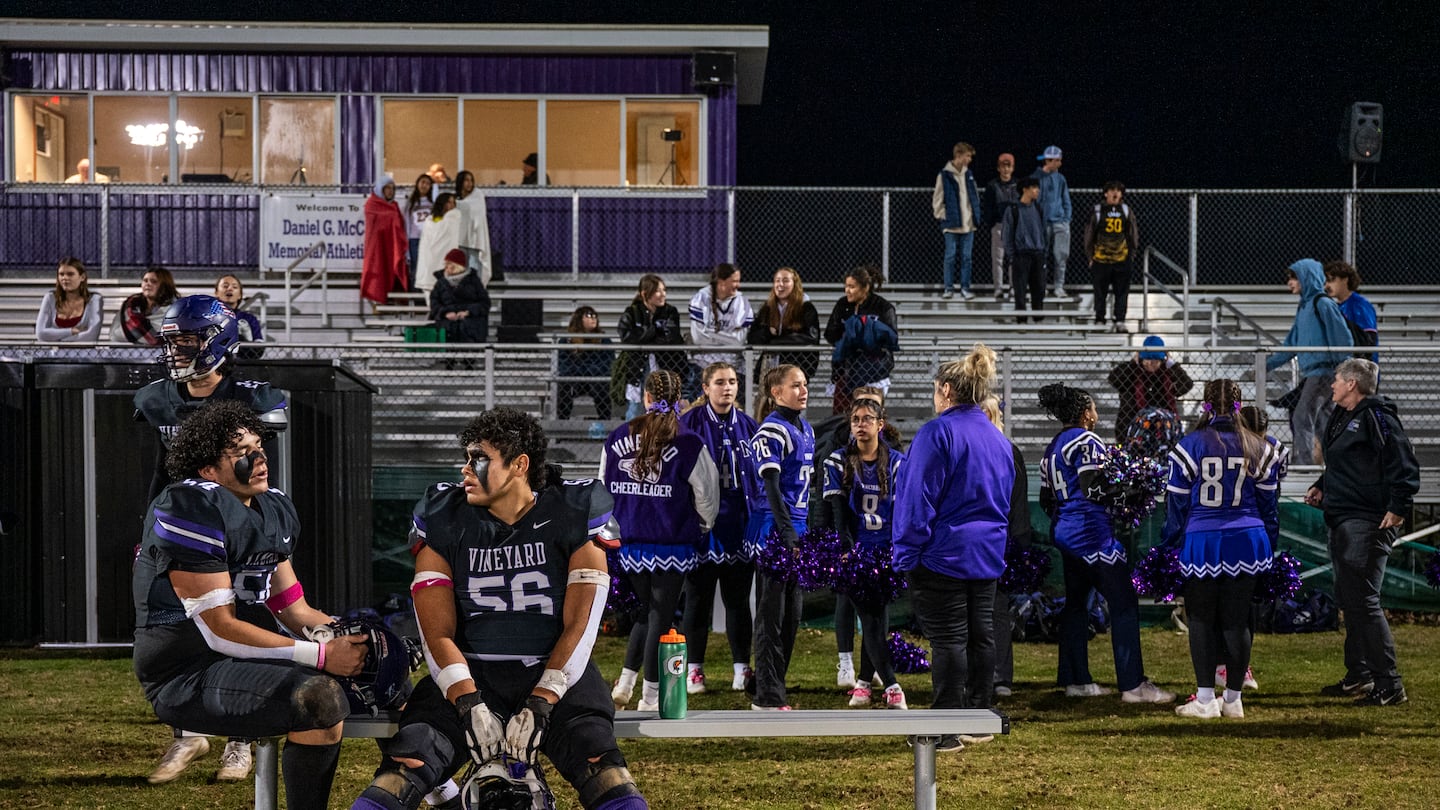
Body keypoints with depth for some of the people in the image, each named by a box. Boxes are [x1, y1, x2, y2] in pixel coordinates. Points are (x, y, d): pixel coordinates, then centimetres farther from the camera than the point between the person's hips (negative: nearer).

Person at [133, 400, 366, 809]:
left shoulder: (274, 510, 12)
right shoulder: (193, 510, -17)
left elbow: (293, 609, 14)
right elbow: (220, 630, -21)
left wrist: (345, 634, -7)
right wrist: (321, 655, -24)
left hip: (246, 654, 10)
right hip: (186, 674, -9)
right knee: (320, 697, -31)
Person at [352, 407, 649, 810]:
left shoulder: (575, 515, -2)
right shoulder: (443, 519, 2)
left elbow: (579, 628, -6)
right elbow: (438, 634, -1)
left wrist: (540, 706, -18)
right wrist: (470, 707, -17)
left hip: (555, 674, -1)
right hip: (471, 675, 1)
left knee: (604, 772, -30)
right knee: (402, 770, -24)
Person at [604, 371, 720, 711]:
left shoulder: (616, 439, 2)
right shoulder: (687, 444, -10)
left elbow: (604, 488, 11)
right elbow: (706, 492, -2)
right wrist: (704, 526, 19)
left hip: (629, 543, 4)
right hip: (672, 544, -4)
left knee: (647, 610, 21)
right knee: (661, 615, 3)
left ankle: (626, 681, 12)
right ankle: (650, 696, 6)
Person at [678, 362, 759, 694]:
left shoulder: (748, 426, 8)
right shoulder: (689, 424, -3)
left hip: (739, 526, 3)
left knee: (737, 599, 8)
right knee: (698, 598, 5)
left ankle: (742, 668, 15)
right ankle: (694, 669, 12)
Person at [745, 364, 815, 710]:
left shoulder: (805, 430, 15)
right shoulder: (772, 431, -12)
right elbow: (771, 486, -19)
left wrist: (809, 533, 19)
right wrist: (788, 532, -25)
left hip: (796, 529, 9)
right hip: (773, 529, -9)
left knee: (791, 616, 12)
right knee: (772, 614, -6)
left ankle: (769, 690, 20)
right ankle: (768, 697, -3)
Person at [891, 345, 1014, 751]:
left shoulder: (938, 433, -13)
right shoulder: (999, 440, 13)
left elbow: (918, 498, -16)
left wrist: (907, 552, -12)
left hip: (944, 552, -8)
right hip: (987, 555, 8)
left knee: (948, 639, -6)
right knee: (979, 636, 12)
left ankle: (948, 730, -5)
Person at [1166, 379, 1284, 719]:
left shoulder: (1189, 446, -4)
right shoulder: (1260, 449, 4)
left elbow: (1176, 503, 1)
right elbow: (1269, 503, 11)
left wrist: (1172, 545, 9)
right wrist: (1269, 547, 19)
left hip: (1201, 543, -2)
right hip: (1246, 542, 2)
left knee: (1201, 619, 6)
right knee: (1237, 620, 8)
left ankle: (1205, 699, 4)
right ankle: (1233, 699, 12)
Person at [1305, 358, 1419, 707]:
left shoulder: (1377, 417, -14)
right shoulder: (1342, 418, 17)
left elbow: (1404, 465, -19)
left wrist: (1397, 508, -24)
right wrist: (1320, 487, 16)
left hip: (1368, 523, -11)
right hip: (1342, 521, 11)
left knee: (1363, 600, -13)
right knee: (1348, 598, 16)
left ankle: (1389, 686, -12)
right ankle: (1358, 677, 27)